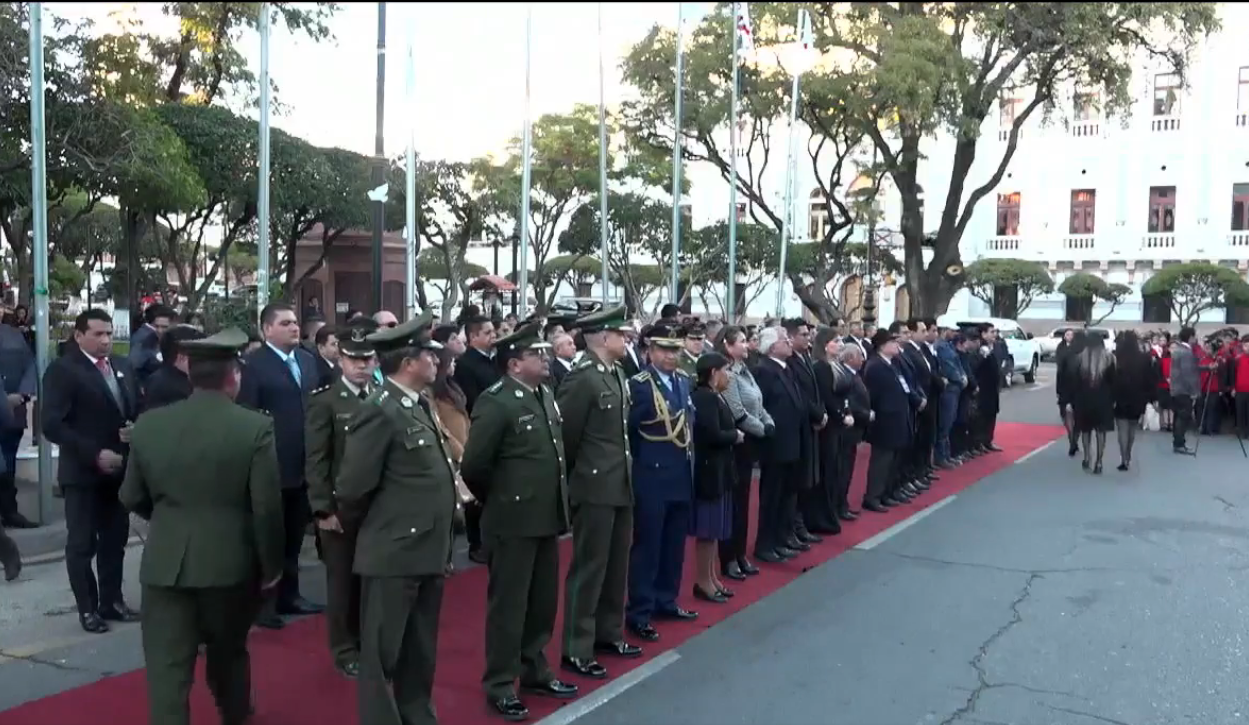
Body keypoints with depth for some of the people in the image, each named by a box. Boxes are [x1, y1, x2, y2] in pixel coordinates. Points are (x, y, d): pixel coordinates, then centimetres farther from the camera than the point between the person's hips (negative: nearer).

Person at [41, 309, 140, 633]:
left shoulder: (123, 366, 10)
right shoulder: (62, 369, -9)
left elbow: (136, 409, 17)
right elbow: (52, 424, -16)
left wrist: (136, 430, -6)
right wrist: (94, 454, -21)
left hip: (120, 468, 5)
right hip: (83, 472, -5)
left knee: (115, 540, 13)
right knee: (82, 544, 6)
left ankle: (111, 600, 26)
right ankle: (88, 608, 18)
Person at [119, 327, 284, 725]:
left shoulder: (148, 424, -2)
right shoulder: (256, 427, -12)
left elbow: (132, 498, 8)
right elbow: (267, 507, -11)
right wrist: (271, 564, 2)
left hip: (164, 562, 1)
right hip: (230, 562, -1)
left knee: (167, 668, 4)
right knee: (228, 651, 22)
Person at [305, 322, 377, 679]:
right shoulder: (324, 401, -6)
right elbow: (316, 461, -9)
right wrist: (323, 509, -12)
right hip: (341, 507, -3)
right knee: (343, 579, 7)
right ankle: (344, 650, 21)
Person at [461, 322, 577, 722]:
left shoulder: (546, 395, 8)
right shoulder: (496, 402, -17)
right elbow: (473, 466, -16)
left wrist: (556, 498, 14)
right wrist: (500, 500, -2)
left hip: (547, 517, 8)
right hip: (513, 521, -7)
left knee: (543, 602, 17)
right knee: (508, 604, 4)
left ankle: (534, 671, 33)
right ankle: (500, 685, 17)